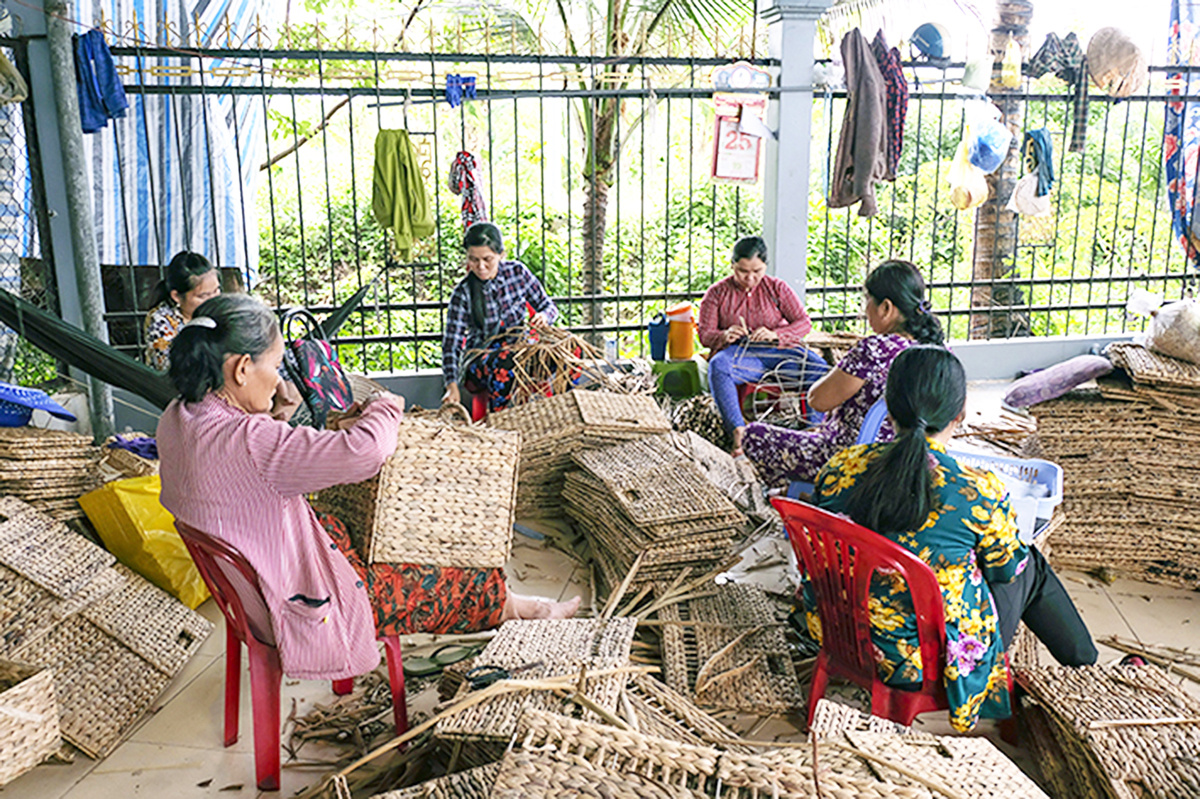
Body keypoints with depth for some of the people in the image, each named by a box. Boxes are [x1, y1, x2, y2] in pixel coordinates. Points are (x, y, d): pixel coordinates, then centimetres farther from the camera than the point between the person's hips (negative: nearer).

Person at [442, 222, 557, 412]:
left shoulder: (518, 272, -3)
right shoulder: (463, 293, -12)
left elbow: (548, 306, 7)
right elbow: (451, 344, -13)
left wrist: (544, 316, -19)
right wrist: (452, 386, -28)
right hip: (479, 356, -3)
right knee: (506, 364, -39)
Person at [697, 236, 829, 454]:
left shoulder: (777, 288, 11)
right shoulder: (717, 293, 9)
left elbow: (804, 322, 6)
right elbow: (705, 334, 6)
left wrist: (775, 335, -15)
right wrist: (724, 336, -19)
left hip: (779, 350, 1)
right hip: (740, 353, -1)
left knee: (820, 369, -30)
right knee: (718, 366, -39)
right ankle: (738, 430, -48)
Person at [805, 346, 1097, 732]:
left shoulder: (840, 469, -14)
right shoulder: (980, 493, -26)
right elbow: (1006, 570, -5)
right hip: (934, 661, -5)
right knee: (1033, 567, 24)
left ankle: (1086, 663, 51)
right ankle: (1090, 672, 48)